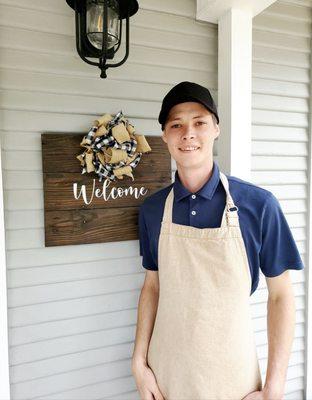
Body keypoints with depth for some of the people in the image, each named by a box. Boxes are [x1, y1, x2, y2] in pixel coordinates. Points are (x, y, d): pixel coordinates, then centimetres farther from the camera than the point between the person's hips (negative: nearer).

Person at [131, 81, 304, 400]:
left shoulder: (259, 204, -14)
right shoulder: (152, 209, -5)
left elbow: (280, 293, -7)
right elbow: (153, 285, 3)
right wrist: (139, 362, 0)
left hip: (231, 373, -2)